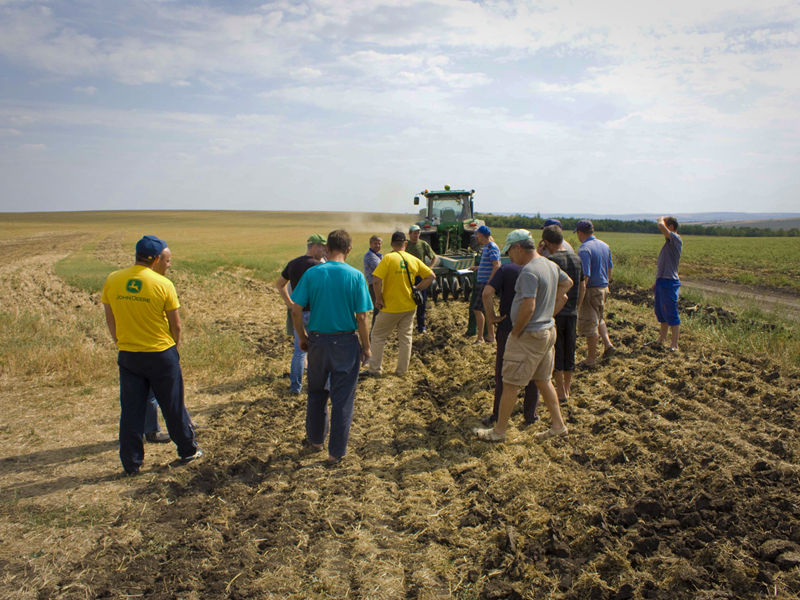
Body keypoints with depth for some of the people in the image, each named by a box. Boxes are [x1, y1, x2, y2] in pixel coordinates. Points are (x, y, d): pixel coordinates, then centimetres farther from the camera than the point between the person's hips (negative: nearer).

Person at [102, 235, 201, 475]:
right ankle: (188, 451, 26)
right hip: (161, 354, -3)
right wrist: (175, 345, 11)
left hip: (128, 355, 3)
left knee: (131, 409, 11)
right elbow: (176, 323, -7)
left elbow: (110, 319, 6)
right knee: (173, 406, 12)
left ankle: (131, 463, 18)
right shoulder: (163, 284, -14)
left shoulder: (112, 281, -4)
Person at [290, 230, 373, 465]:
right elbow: (361, 317, -11)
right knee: (342, 399, 9)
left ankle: (315, 439, 38)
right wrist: (366, 347, 0)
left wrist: (303, 338, 9)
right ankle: (336, 452, 19)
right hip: (345, 342, -2)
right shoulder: (356, 276, -11)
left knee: (317, 392, 22)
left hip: (317, 340, 2)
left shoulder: (312, 273, -6)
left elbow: (296, 310, -6)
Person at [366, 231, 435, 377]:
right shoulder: (414, 260, 1)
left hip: (391, 307, -4)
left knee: (378, 336, 10)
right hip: (409, 306, 4)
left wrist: (379, 299, -11)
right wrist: (416, 289, 7)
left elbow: (376, 281, -23)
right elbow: (431, 276, 6)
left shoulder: (388, 258, -14)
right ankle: (401, 371, 22)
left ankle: (374, 369, 14)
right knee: (405, 338, 15)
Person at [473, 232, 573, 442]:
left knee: (510, 384, 0)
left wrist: (515, 332, -15)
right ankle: (558, 425, 27)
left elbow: (528, 307, -29)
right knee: (543, 380, 20)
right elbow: (567, 282, 26)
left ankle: (498, 431, 10)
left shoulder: (529, 271, -22)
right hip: (548, 330, 9)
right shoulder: (551, 266, 7)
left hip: (529, 335, -9)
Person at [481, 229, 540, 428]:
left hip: (508, 330, -2)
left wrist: (491, 317, -12)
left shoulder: (506, 270, -13)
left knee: (503, 375, 10)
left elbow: (487, 293, -24)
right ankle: (531, 415, 26)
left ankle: (498, 417, 17)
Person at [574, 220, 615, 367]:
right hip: (604, 288, 8)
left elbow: (584, 276, -25)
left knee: (589, 324, 2)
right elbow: (610, 269, 16)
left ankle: (591, 359, 11)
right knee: (599, 318, 28)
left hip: (591, 290, -8)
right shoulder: (605, 246, 7)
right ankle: (608, 345, 19)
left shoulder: (584, 249, -20)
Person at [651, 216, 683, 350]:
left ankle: (674, 345, 1)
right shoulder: (669, 242, 14)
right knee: (661, 313, 20)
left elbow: (661, 226, -31)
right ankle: (662, 338, 34)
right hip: (662, 281, 10)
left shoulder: (676, 240, -15)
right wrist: (657, 281, 21)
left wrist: (661, 219, -8)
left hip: (669, 283, -10)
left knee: (672, 315, -4)